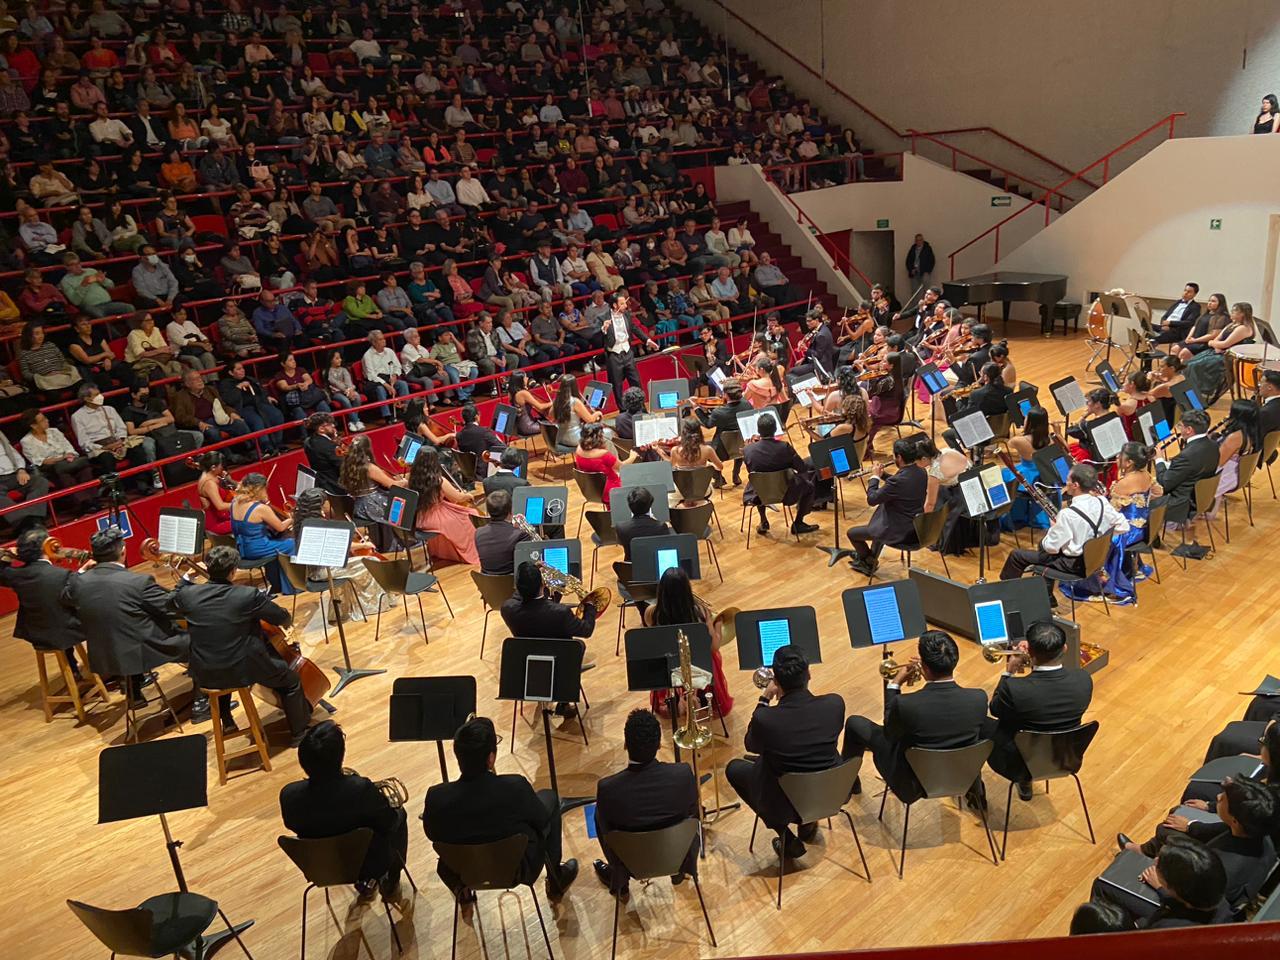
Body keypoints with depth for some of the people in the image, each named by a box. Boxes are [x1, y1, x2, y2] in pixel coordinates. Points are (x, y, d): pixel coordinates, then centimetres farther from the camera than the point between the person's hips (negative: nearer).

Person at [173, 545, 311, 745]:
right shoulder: (249, 595, -19)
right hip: (244, 671, -5)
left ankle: (227, 722, 49)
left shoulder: (189, 594, -8)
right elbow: (284, 618, -6)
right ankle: (299, 732, 26)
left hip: (204, 677, 5)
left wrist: (187, 577, 22)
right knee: (291, 680, 17)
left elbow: (174, 605, 17)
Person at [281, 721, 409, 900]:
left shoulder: (289, 794, -25)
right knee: (399, 814, 23)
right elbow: (389, 823, -17)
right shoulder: (361, 789, -35)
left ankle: (364, 883, 40)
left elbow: (293, 825, -2)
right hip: (370, 863, -3)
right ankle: (390, 881, 34)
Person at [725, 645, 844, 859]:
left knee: (733, 768, 22)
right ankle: (808, 822, 35)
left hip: (787, 803, -4)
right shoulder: (835, 703, -20)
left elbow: (751, 746, -4)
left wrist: (764, 700, -2)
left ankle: (788, 840, 20)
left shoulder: (764, 719, -29)